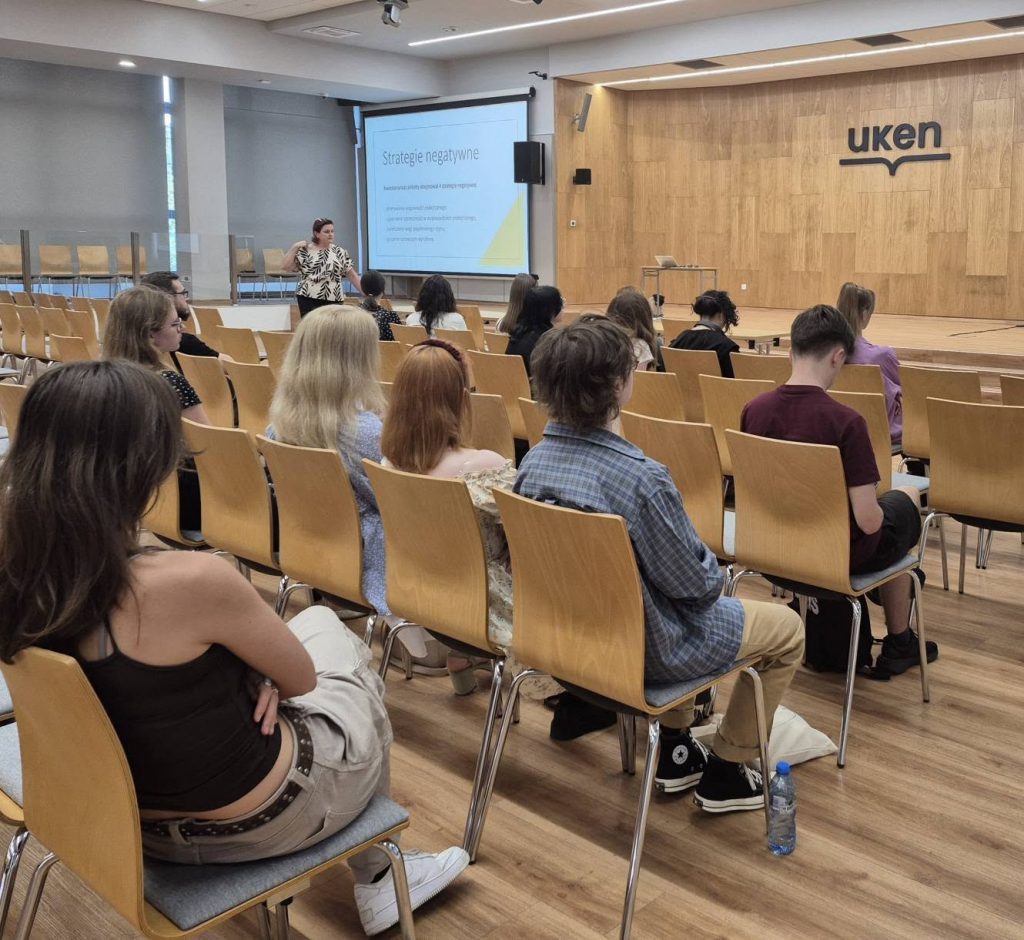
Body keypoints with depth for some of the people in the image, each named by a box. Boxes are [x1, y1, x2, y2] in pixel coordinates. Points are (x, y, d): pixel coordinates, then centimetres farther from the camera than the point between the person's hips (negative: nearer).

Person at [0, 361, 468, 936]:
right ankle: (376, 876, 44)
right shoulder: (189, 582, -36)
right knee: (346, 648, 23)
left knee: (318, 620, 24)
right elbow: (301, 678, -14)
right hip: (252, 822, -6)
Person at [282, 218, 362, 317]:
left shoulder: (339, 252, 9)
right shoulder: (304, 251, 3)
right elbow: (285, 267, -2)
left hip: (333, 300, 3)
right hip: (308, 299, -2)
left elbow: (352, 276, 9)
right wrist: (295, 247, -8)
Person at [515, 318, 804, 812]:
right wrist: (712, 569, 3)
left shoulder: (533, 462, -8)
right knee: (787, 627, 15)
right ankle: (725, 772, 23)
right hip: (642, 649, -7)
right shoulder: (640, 477, -32)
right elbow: (697, 585, -21)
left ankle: (676, 751, 39)